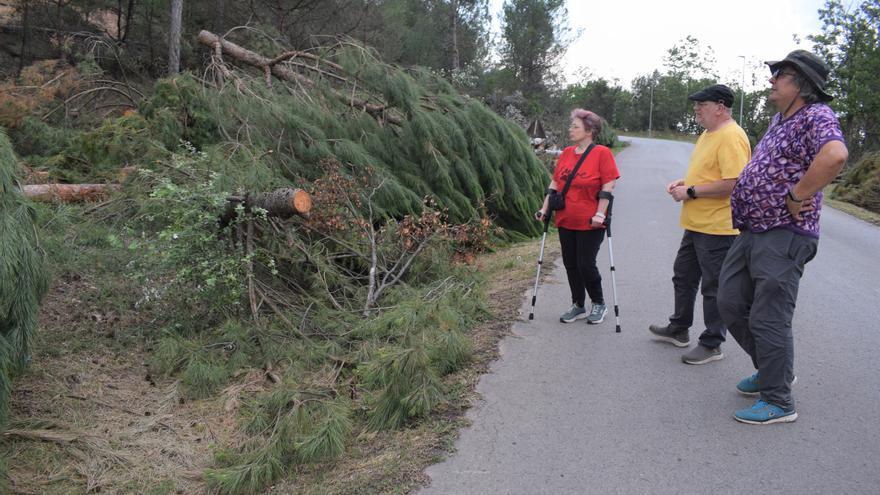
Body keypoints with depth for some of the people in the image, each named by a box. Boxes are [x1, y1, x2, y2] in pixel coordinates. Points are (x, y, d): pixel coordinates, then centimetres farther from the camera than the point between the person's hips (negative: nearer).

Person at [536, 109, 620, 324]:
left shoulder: (602, 153, -9)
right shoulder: (566, 153, 8)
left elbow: (608, 187, -12)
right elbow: (555, 183, 12)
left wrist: (600, 214, -19)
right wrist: (545, 208, 7)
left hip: (590, 223, -6)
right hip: (566, 220, 6)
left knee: (585, 264, -3)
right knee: (570, 264, 10)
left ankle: (598, 304, 20)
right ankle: (578, 306, 25)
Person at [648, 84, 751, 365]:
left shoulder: (731, 137, -19)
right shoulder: (708, 133, 14)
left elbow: (732, 183, -27)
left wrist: (691, 192, -20)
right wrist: (684, 182, 7)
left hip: (717, 228, -10)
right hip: (696, 224, 10)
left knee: (714, 288, 1)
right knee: (683, 277, 20)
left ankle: (712, 345, 14)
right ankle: (679, 330, 35)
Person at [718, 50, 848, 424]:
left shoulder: (816, 116, -13)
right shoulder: (780, 118, 16)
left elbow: (835, 155, -35)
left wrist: (798, 197, -26)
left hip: (782, 237, -10)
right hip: (750, 231, 10)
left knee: (768, 320, -5)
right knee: (731, 305, 14)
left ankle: (777, 401, 9)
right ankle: (770, 370, 33)